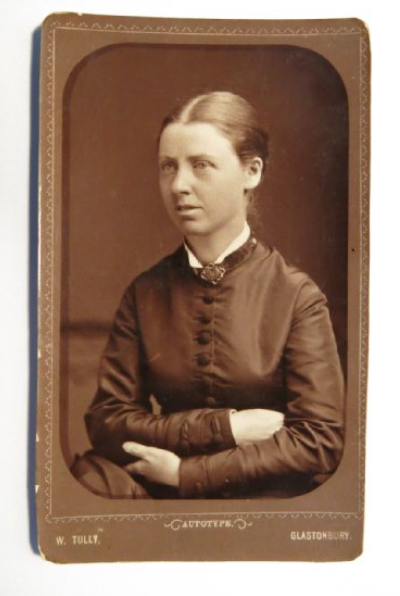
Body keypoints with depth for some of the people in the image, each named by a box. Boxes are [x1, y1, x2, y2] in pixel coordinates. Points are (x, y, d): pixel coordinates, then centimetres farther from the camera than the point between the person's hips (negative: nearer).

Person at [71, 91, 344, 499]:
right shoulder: (144, 293, 2)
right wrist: (224, 427, -14)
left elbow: (321, 439, -10)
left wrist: (187, 473, -13)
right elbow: (105, 420, -2)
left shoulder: (297, 296, -7)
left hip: (267, 488, -1)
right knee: (89, 475, -28)